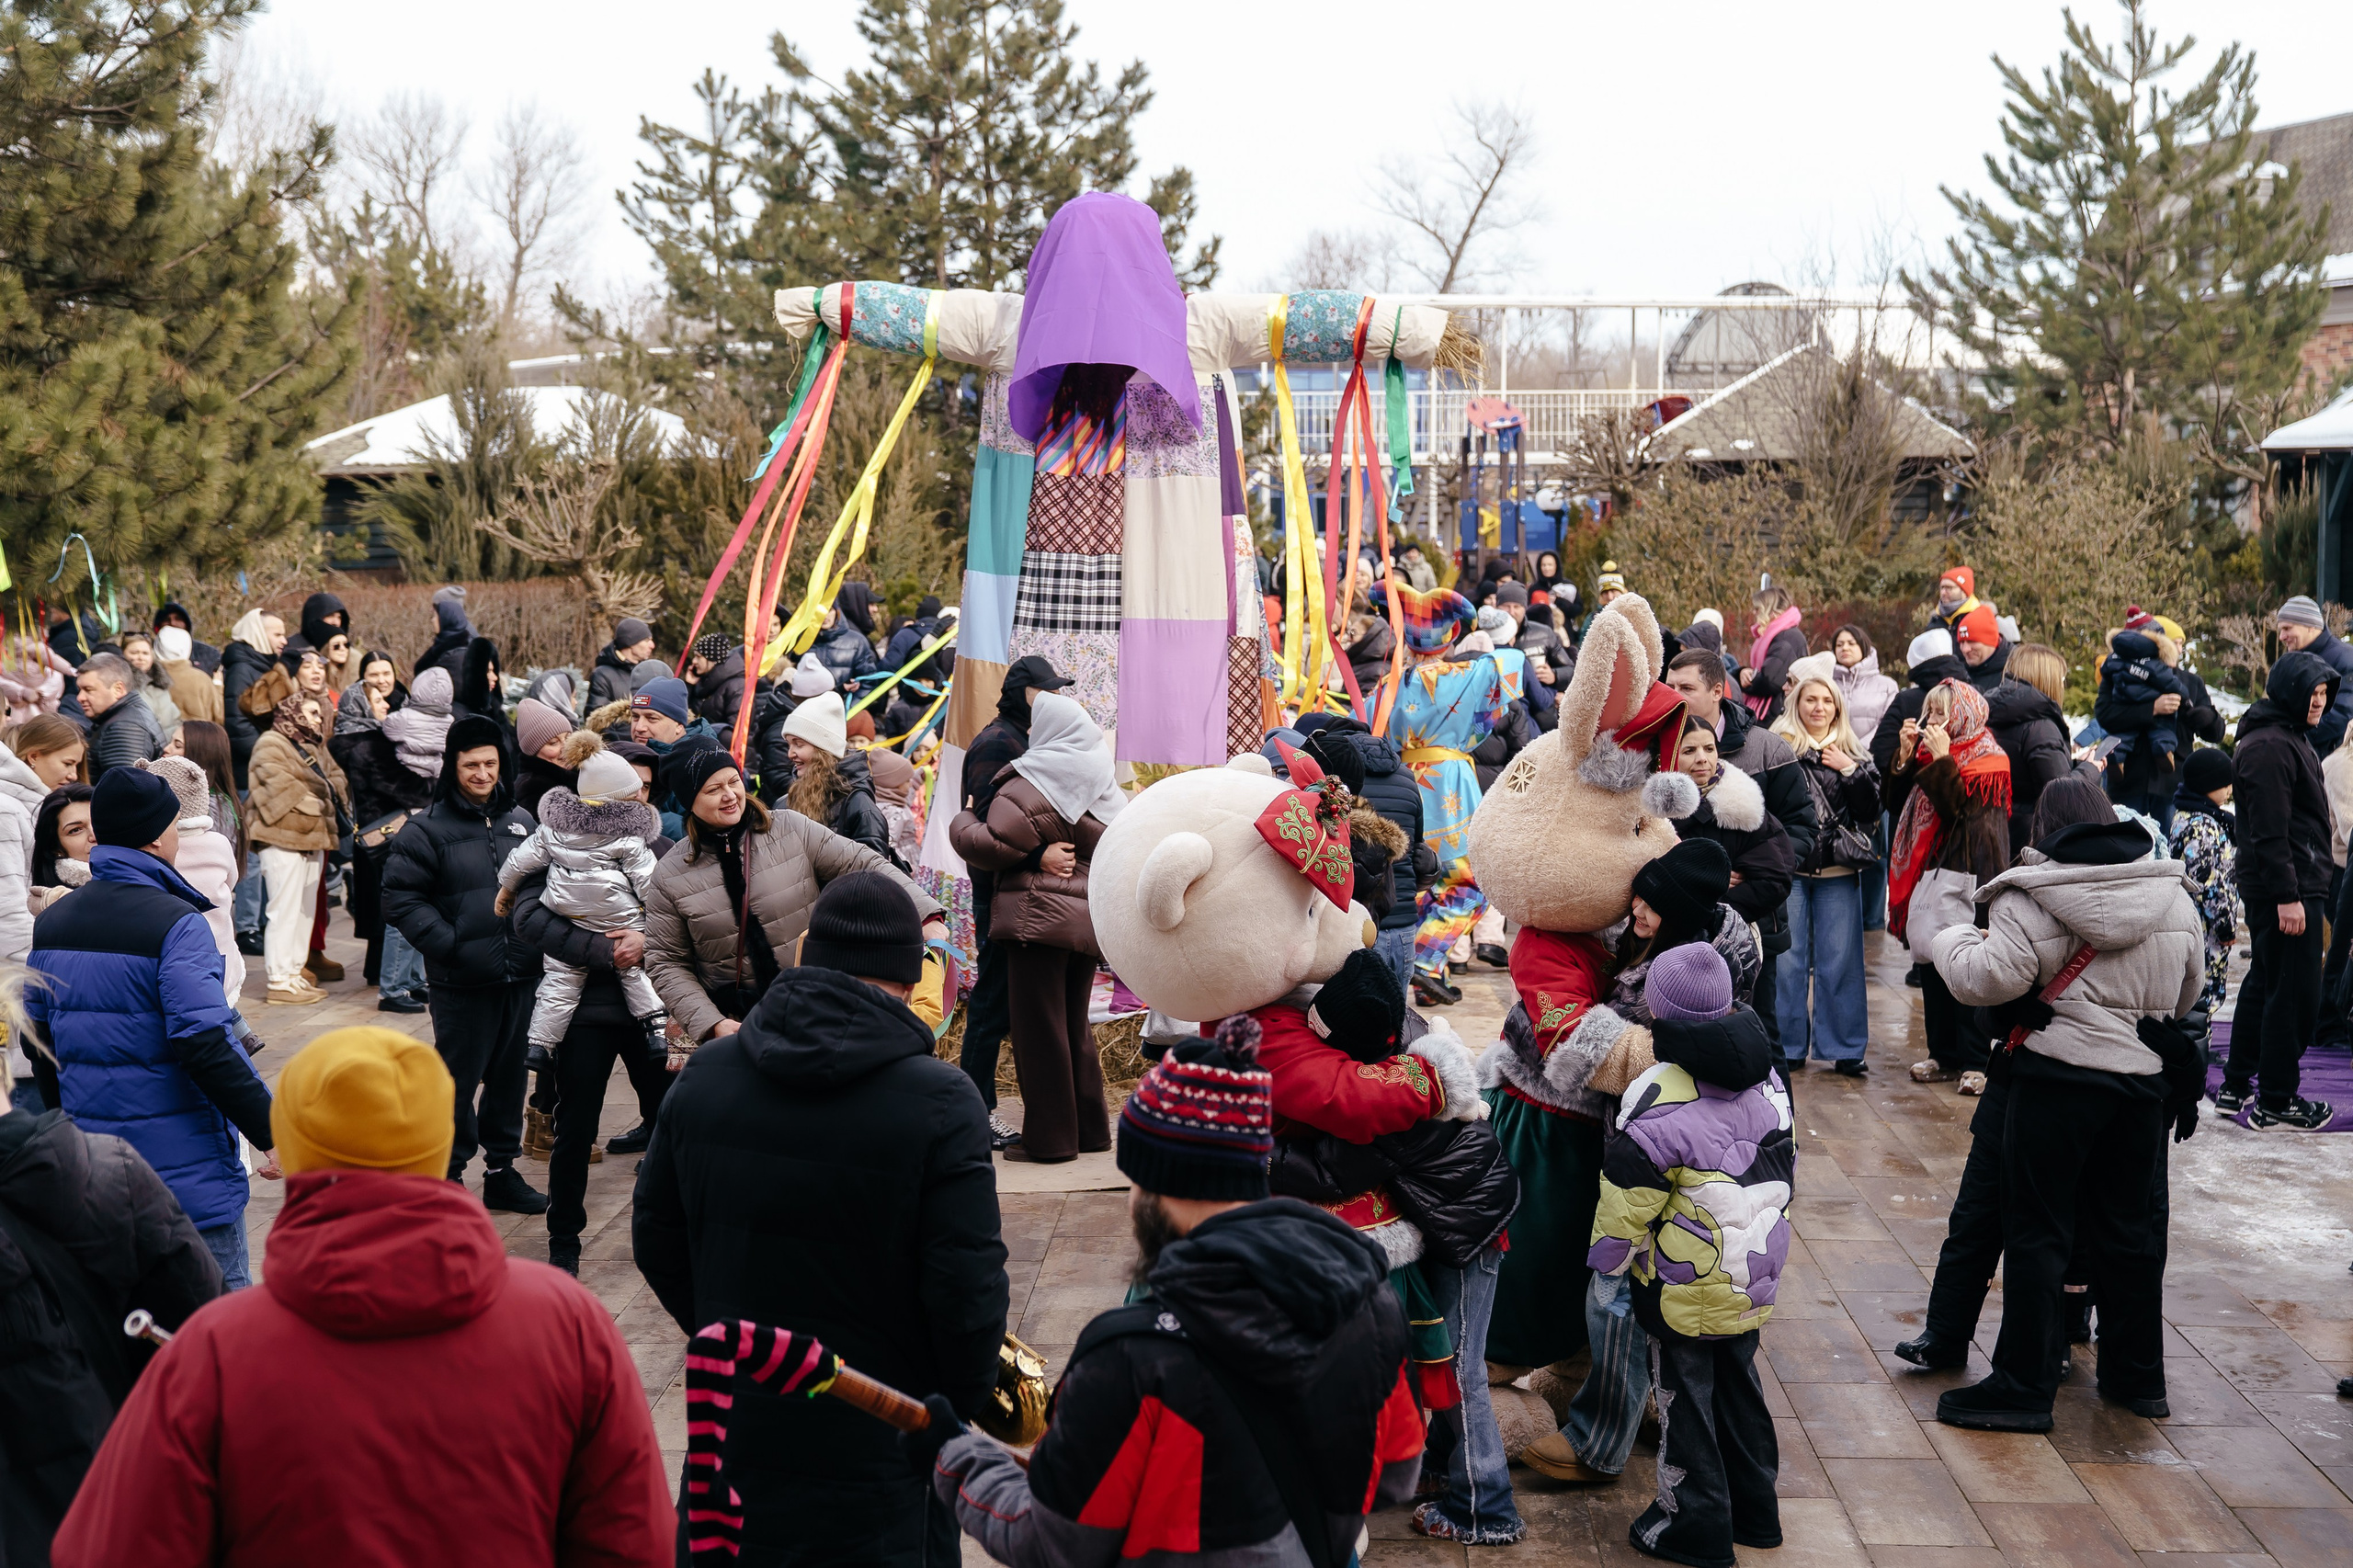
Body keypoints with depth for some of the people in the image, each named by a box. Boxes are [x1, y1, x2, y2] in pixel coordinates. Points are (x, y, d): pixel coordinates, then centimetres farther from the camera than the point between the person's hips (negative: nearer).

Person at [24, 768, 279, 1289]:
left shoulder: (51, 922, 7)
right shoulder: (177, 924, -17)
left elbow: (40, 1039, 16)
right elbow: (203, 1045, -23)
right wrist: (272, 1132, -19)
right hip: (186, 1168, -7)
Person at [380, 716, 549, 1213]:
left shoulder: (521, 821, 11)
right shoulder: (427, 828, -6)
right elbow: (401, 897, -9)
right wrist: (448, 944, -17)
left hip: (521, 976, 5)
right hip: (462, 982, -5)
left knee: (510, 1076, 13)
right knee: (458, 1082, 1)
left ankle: (502, 1171, 25)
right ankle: (447, 1176, 14)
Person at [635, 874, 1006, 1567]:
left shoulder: (702, 1077, -4)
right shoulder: (941, 1102, -18)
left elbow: (656, 1243, 6)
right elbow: (968, 1291, -17)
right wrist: (962, 1403, 0)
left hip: (732, 1426, 4)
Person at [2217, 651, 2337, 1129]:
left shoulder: (2289, 738, 17)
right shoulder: (2269, 747, -17)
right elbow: (2269, 830, -22)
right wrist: (2287, 896, -24)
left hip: (2296, 885, 11)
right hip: (2285, 890, -11)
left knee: (2265, 983, 16)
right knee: (2295, 994, -7)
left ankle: (2236, 1086, 24)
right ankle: (2275, 1102, 0)